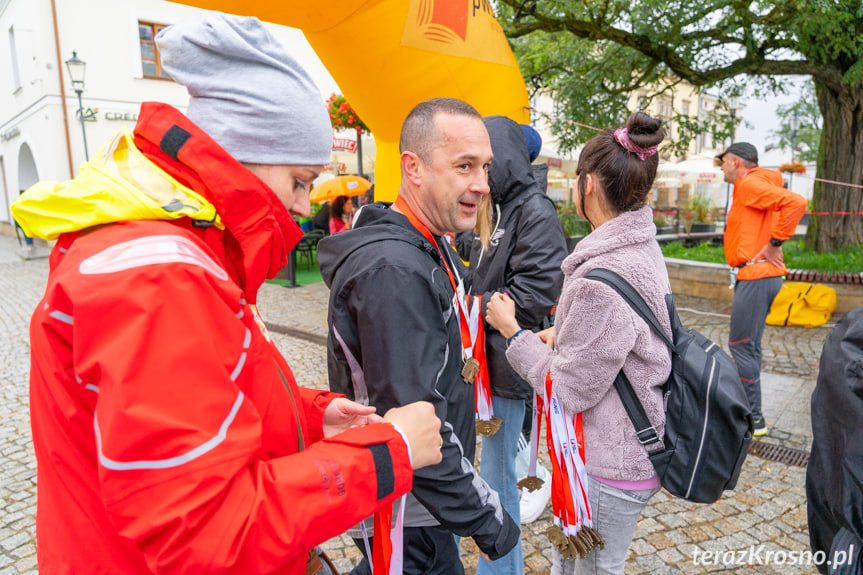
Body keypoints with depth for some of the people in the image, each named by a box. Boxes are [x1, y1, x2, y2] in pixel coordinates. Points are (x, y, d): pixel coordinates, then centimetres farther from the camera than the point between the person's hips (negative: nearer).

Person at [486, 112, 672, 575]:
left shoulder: (601, 281, -30)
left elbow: (567, 391, -22)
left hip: (609, 467, -9)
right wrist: (562, 337, 3)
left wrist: (513, 332, -12)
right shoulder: (643, 249, 2)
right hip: (629, 448, 9)